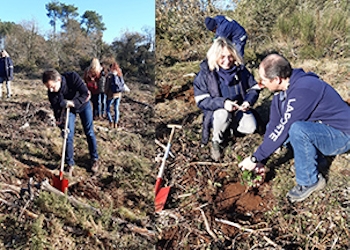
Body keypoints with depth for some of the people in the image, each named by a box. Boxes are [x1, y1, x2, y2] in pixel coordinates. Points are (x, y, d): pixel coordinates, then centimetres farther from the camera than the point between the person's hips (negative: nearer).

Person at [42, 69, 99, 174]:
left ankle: (94, 159, 23)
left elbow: (86, 94, -35)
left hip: (83, 104, -1)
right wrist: (61, 124, -31)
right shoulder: (51, 92, -28)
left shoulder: (72, 77, -37)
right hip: (68, 108, 1)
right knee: (68, 135, -3)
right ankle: (70, 163, 12)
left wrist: (73, 103, -46)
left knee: (89, 132, 7)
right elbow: (57, 109, -20)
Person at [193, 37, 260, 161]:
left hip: (238, 109, 3)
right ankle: (216, 142, -9)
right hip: (217, 111, -3)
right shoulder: (205, 73, -14)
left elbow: (254, 87, 4)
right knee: (223, 114, -38)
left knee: (251, 127, -22)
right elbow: (201, 100, -18)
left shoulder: (240, 69, -4)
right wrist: (222, 103, -32)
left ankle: (230, 125, 13)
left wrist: (248, 101, -18)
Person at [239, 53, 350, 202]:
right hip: (316, 129, 9)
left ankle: (310, 181, -14)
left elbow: (283, 130, -29)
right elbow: (274, 125, -2)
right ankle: (315, 158, 7)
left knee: (297, 129, -35)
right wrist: (261, 161, -5)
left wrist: (256, 158, -20)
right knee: (272, 128, 4)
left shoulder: (302, 91, -31)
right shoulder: (282, 90, -3)